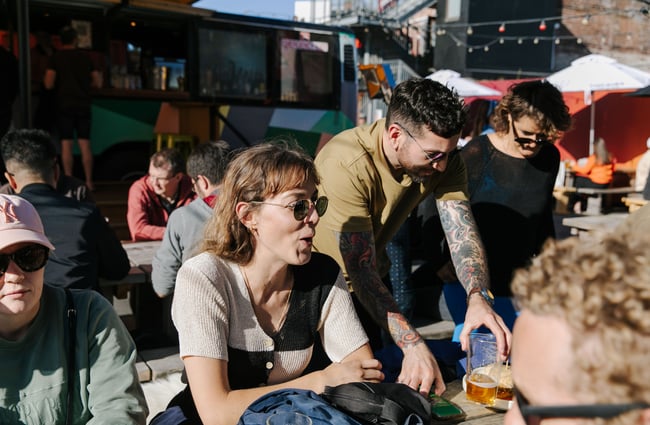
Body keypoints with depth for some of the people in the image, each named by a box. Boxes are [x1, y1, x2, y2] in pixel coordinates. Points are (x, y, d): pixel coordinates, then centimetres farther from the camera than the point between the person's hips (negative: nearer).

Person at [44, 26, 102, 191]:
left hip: (65, 105, -3)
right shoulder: (85, 57, 7)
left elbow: (49, 84, -11)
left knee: (66, 144, 1)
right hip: (83, 105, 3)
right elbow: (98, 83, 9)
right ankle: (89, 181, 4)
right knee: (85, 144, 5)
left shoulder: (56, 57, -3)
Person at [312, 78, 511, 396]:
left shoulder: (443, 159, -15)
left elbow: (461, 231, -21)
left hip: (369, 284, 5)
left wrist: (478, 298, -40)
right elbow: (361, 270, -35)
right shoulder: (346, 165, -34)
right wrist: (412, 344, -44)